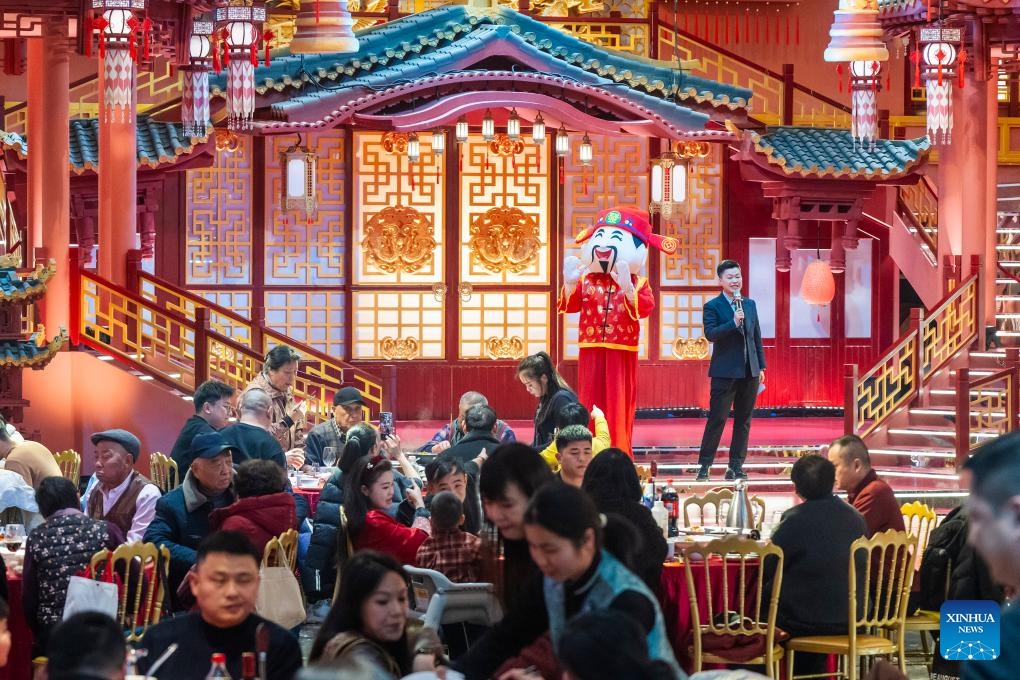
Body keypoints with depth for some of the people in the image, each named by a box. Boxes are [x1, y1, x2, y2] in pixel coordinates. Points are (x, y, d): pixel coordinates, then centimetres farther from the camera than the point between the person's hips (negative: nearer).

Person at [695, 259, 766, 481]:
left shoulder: (750, 305, 13)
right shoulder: (712, 307, -4)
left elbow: (757, 337, 16)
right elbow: (710, 334, -18)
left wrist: (761, 367, 13)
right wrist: (733, 323, -28)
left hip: (750, 372, 5)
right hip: (725, 372, -5)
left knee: (743, 421, 7)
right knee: (717, 419, -7)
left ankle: (736, 466, 13)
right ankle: (704, 465, -4)